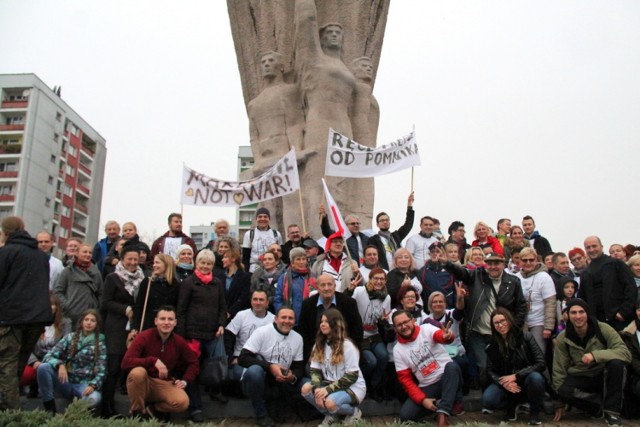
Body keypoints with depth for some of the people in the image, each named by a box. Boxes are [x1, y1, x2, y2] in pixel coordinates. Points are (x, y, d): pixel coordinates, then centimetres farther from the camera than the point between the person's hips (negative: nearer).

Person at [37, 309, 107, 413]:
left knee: (94, 398, -37)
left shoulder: (100, 343, 2)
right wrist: (60, 365, -23)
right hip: (66, 382, 2)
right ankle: (50, 408, -12)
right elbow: (49, 356, -1)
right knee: (43, 367, -25)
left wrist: (93, 385, -24)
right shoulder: (70, 337, 5)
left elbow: (101, 371, -4)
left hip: (84, 384, -2)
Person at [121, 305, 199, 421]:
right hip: (144, 382, -2)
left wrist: (185, 380, -6)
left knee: (182, 402, -27)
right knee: (138, 372, -37)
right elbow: (125, 362, -26)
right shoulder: (144, 337, -15)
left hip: (165, 384, 2)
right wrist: (153, 361, -35)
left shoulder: (179, 341, -4)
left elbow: (193, 363, 11)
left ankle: (154, 409, 5)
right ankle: (137, 412, -11)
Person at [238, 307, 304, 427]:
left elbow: (299, 367, 3)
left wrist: (293, 377, -21)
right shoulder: (262, 332, -13)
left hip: (279, 384, 4)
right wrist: (270, 367, -30)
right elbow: (243, 358, -20)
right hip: (256, 382, -3)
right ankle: (261, 414, -14)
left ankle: (278, 409, 8)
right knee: (254, 370, -36)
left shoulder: (298, 338, 2)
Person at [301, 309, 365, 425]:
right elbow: (315, 370, 0)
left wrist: (328, 389, -24)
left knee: (330, 402, -34)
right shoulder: (319, 345, 5)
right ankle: (330, 415, 2)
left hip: (352, 387, -6)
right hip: (330, 385, 6)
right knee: (306, 388, -20)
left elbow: (352, 376, -17)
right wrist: (317, 389, -21)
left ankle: (354, 412, -1)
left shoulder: (347, 345, -14)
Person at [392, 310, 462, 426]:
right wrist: (422, 400, -14)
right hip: (427, 387, 3)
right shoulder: (398, 350, -1)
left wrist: (447, 337, -57)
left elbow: (440, 336, -30)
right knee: (405, 415, -18)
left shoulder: (426, 329, -8)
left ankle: (442, 413, -33)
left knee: (452, 366, -36)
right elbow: (405, 379, -2)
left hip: (448, 379, -3)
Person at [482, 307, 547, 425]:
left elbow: (541, 364, -15)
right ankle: (512, 405, 8)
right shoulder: (492, 345, -1)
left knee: (535, 377, -37)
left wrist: (516, 376, -22)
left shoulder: (526, 337, -11)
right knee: (487, 401, -27)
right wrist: (503, 383, -21)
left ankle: (534, 412, -8)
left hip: (526, 381, -2)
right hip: (505, 384, 2)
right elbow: (490, 370, 1)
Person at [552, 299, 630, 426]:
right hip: (581, 379, 1)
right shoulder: (562, 338, -10)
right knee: (564, 391, -31)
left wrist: (595, 355, -38)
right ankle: (602, 405, -6)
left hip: (604, 376, -1)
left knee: (616, 363, -33)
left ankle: (612, 411, -17)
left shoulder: (603, 329, -15)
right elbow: (559, 370, -4)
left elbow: (625, 352, -25)